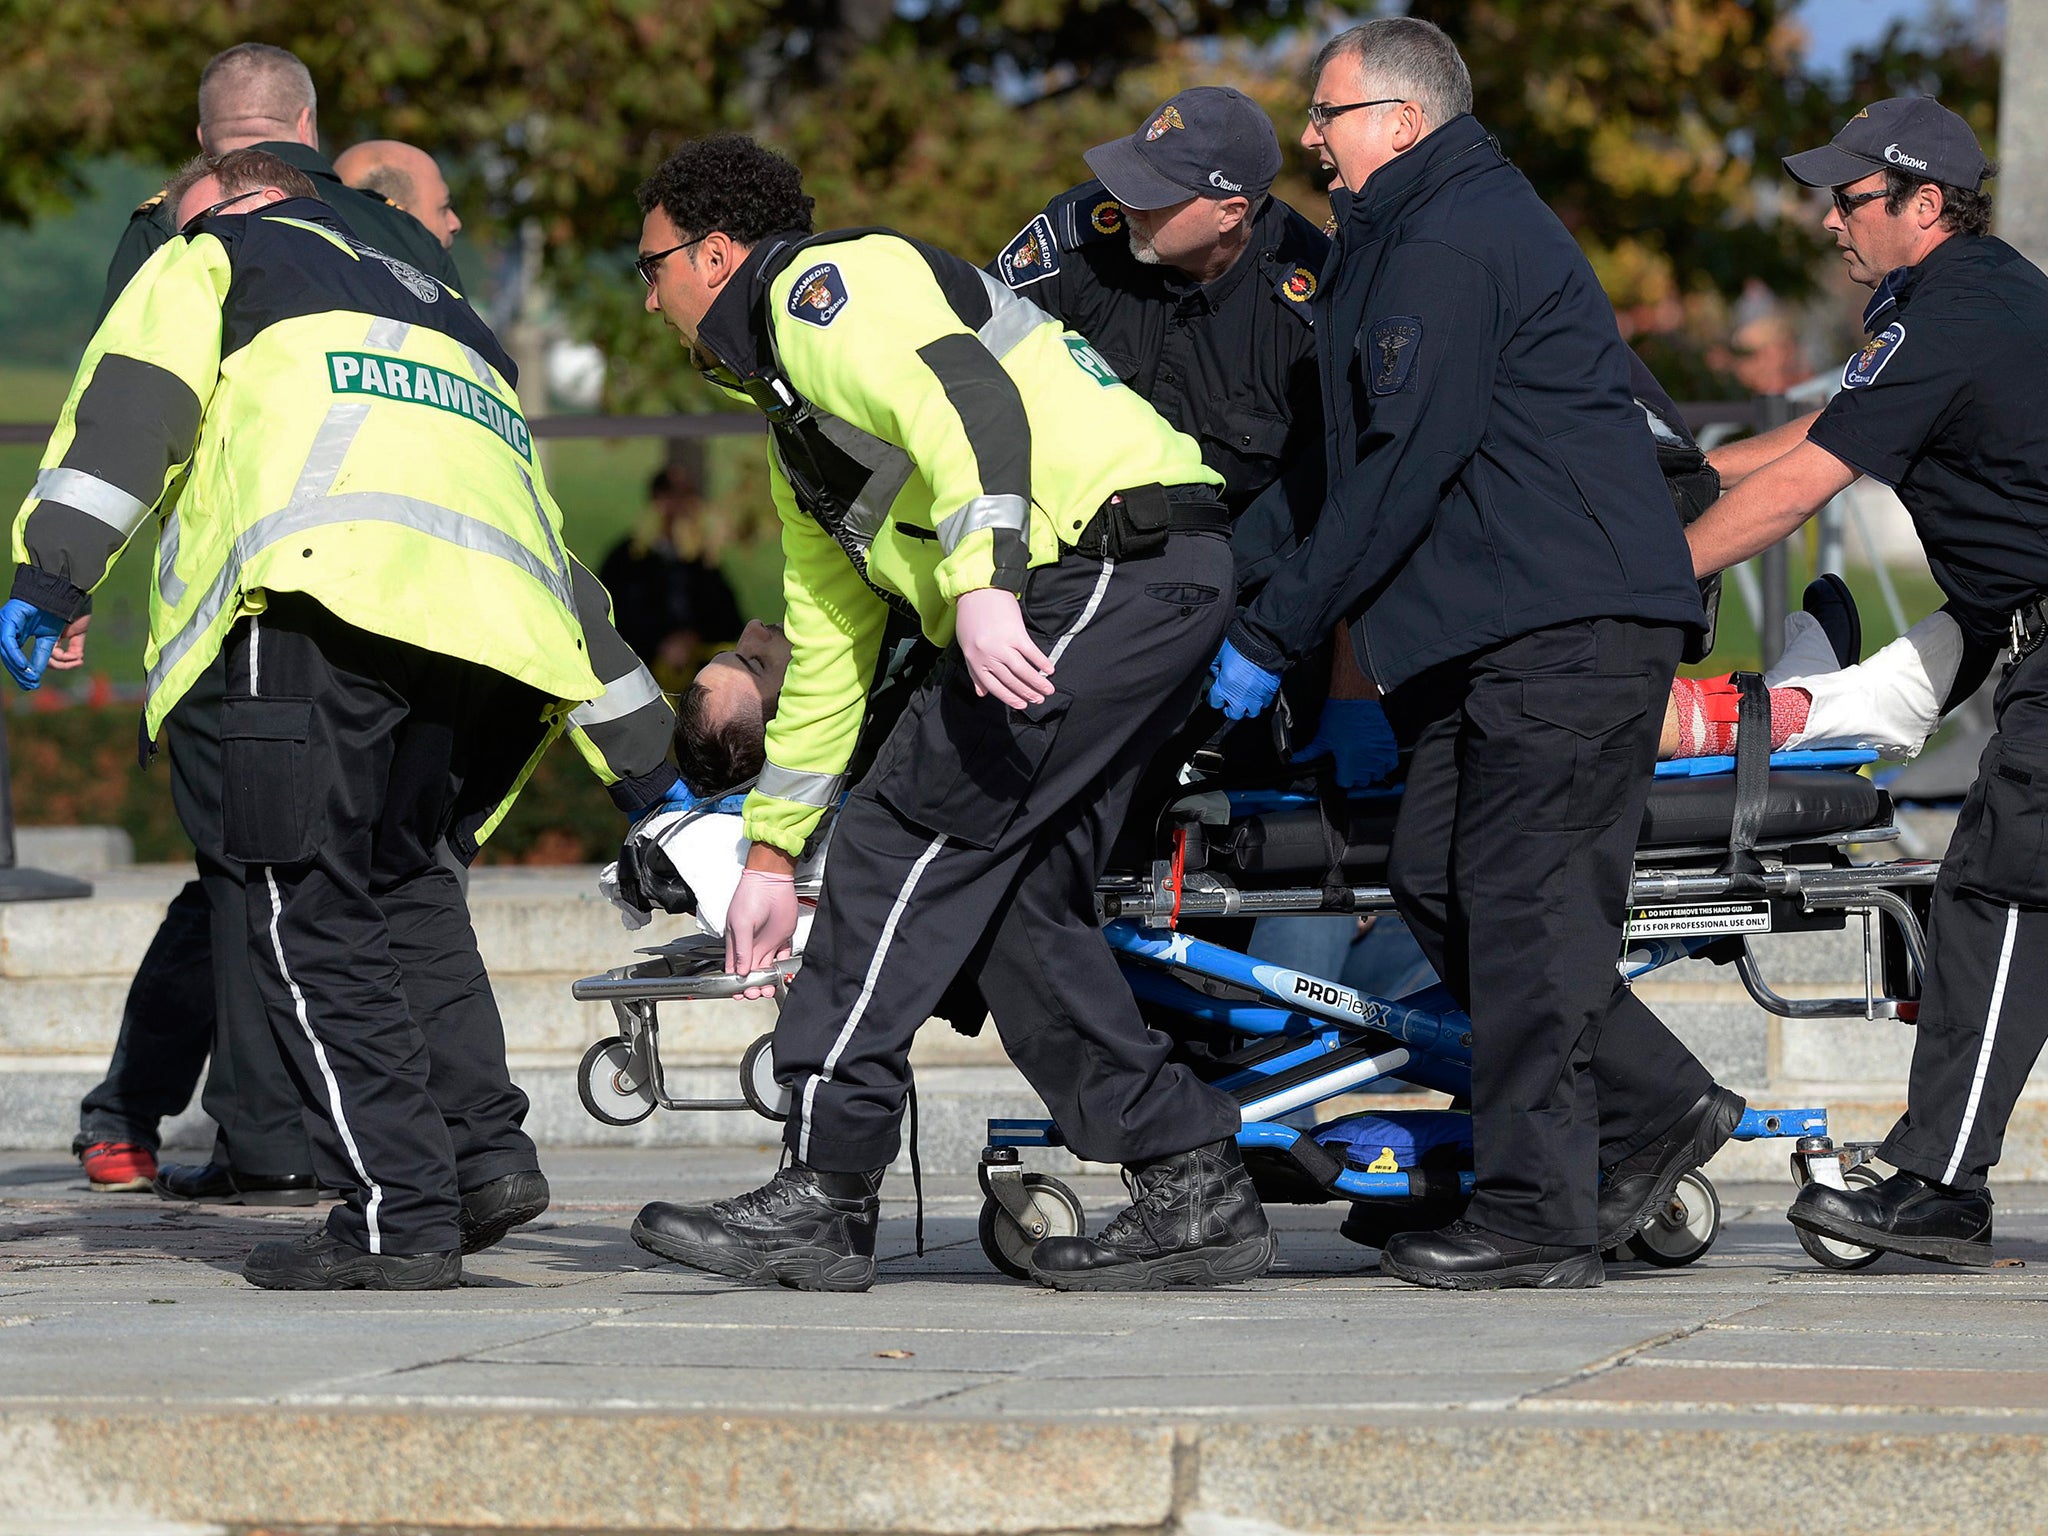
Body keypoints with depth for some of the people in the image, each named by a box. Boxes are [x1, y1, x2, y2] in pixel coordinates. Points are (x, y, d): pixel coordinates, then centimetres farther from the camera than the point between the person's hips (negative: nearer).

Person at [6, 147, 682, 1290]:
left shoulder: (217, 259, 26)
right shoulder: (454, 319, 41)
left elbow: (132, 403, 4)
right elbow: (562, 570, 39)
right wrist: (649, 770, 40)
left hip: (329, 595, -6)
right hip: (491, 622, 6)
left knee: (313, 911, -3)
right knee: (401, 880, 22)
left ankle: (399, 1220, -9)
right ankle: (484, 1148, 6)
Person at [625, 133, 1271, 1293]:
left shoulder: (826, 285, 0)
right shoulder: (798, 428, 31)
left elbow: (966, 401, -19)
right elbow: (828, 648, 35)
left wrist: (982, 585, -32)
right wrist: (771, 854, 34)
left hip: (1116, 562, -10)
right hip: (1166, 591, 10)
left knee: (908, 839, -10)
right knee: (1015, 896, 8)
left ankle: (823, 1195, -10)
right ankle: (1196, 1192, 7)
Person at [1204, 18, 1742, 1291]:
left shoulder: (1452, 244, -12)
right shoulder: (1415, 237, 22)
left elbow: (1402, 469, -16)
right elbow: (1357, 457, 28)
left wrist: (1271, 636, -13)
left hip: (1570, 625, -11)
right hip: (1503, 626, 11)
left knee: (1520, 899, -10)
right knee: (1439, 880, 7)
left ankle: (1538, 1217, -8)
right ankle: (1658, 1105, 11)